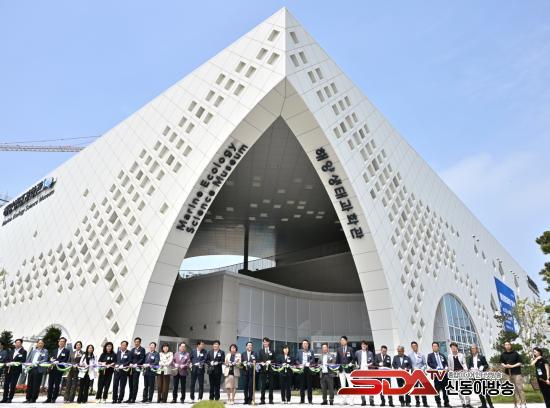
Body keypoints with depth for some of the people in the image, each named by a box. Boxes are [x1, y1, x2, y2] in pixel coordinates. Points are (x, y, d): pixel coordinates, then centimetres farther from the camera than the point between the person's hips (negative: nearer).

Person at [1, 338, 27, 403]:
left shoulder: (23, 351, 0)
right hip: (8, 369, 5)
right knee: (6, 384, 7)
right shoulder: (11, 351, 17)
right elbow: (7, 358, 15)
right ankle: (5, 398, 17)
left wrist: (14, 363, -18)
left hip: (16, 369, -5)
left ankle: (10, 398, 3)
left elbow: (23, 360, -8)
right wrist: (8, 363, -6)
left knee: (13, 385, -4)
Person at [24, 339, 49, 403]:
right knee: (29, 384, 6)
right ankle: (28, 398, 14)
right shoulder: (33, 351, 19)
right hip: (31, 368, 4)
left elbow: (45, 360, -5)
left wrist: (38, 363, -21)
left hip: (38, 369, -4)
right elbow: (28, 359, 16)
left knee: (36, 385, -4)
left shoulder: (45, 351, 5)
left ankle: (33, 399, 3)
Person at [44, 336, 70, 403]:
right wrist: (51, 359, -7)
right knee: (50, 384, 4)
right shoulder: (55, 351, 21)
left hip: (59, 369, -5)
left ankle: (54, 399, 5)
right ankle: (49, 398, 11)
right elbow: (51, 358, 16)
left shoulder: (66, 351, 3)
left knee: (57, 385, -2)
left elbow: (65, 360, -8)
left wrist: (57, 362, -20)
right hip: (52, 369, 5)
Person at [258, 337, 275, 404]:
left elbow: (274, 360, 7)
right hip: (263, 370, 0)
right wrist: (261, 363, -14)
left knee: (271, 385, 1)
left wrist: (270, 361, -11)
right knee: (263, 385, -1)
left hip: (270, 369, 0)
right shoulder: (261, 351, 10)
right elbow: (259, 360, 6)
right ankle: (262, 400, 5)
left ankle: (271, 400, 8)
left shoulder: (272, 351, 11)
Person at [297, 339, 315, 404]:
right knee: (302, 385, 2)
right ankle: (302, 399, 9)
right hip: (301, 369, 1)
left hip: (309, 369, -1)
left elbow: (313, 359, -2)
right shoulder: (299, 351, 12)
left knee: (309, 385, 0)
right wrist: (299, 364, -9)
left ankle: (310, 400, 7)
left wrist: (309, 363, -20)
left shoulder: (311, 352, 8)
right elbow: (297, 359, 9)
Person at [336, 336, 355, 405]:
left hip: (348, 369, -3)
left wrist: (351, 363, -19)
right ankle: (345, 399, 14)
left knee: (350, 385, -3)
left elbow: (354, 358, -2)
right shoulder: (338, 350, 9)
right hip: (341, 370, 3)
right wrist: (337, 369, 5)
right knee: (342, 385, 6)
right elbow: (337, 360, 9)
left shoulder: (350, 349, 0)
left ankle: (351, 399, 3)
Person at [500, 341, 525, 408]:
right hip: (509, 374, 4)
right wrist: (505, 366, -8)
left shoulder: (515, 353, -3)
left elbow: (519, 363, -3)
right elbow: (502, 363, 13)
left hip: (517, 373, -3)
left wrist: (512, 366, -15)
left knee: (520, 388, -9)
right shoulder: (503, 354, 6)